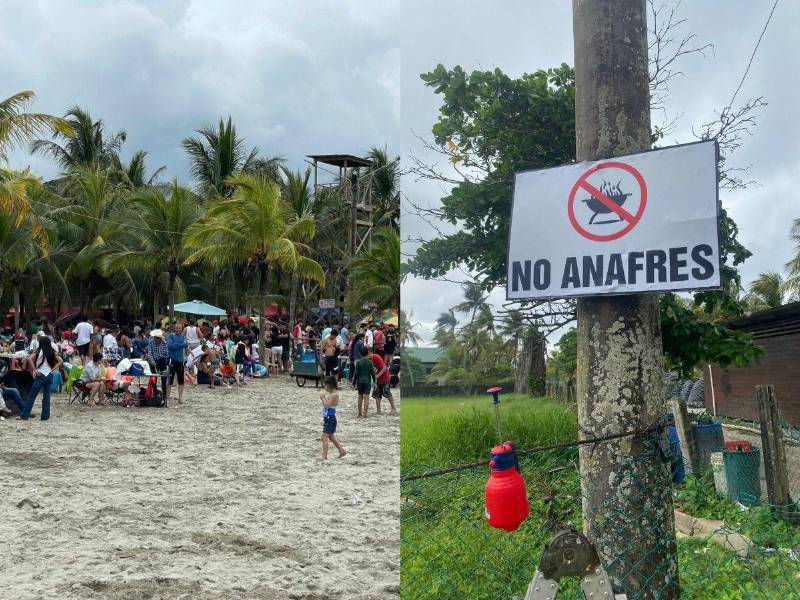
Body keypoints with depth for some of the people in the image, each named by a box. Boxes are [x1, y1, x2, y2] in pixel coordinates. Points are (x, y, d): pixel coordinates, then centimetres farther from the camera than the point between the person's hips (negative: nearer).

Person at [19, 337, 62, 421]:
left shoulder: (39, 352, -5)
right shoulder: (52, 353, 6)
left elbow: (29, 359, -19)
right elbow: (60, 361, 2)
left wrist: (35, 370, -14)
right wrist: (53, 369, 1)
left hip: (40, 375, -4)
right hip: (49, 375, 4)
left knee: (32, 396, 1)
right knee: (46, 396, 8)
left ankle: (24, 415, 4)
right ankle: (45, 416, 6)